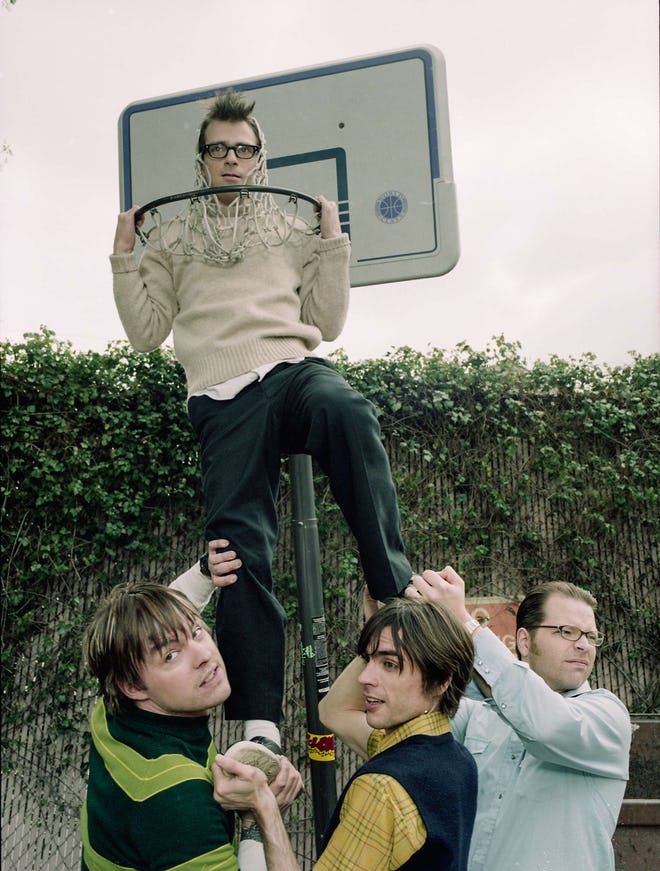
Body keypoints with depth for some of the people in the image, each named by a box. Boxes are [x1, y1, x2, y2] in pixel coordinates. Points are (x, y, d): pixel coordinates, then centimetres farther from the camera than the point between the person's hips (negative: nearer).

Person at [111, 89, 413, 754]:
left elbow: (327, 322, 15)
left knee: (349, 414, -38)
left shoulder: (291, 232, 24)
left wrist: (332, 242, 10)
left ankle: (398, 597, -34)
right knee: (238, 546, -15)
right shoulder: (172, 242, 25)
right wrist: (124, 257, 12)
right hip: (222, 398, 0)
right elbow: (147, 333, 17)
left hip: (295, 369, 0)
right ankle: (258, 725, -10)